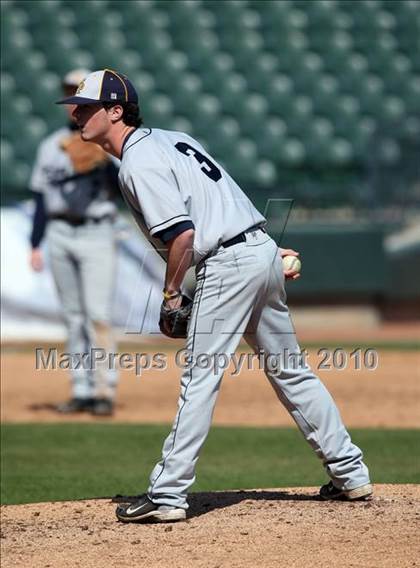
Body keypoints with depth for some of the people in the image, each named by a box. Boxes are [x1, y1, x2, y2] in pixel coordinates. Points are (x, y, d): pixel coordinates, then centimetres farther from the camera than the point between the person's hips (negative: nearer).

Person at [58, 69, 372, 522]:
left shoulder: (138, 162, -11)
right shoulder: (170, 138, 19)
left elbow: (181, 232, -21)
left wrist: (171, 292, -8)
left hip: (228, 264, -9)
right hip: (264, 249, 10)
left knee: (199, 378, -7)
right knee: (289, 371, 16)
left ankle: (167, 496, -6)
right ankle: (350, 475, 21)